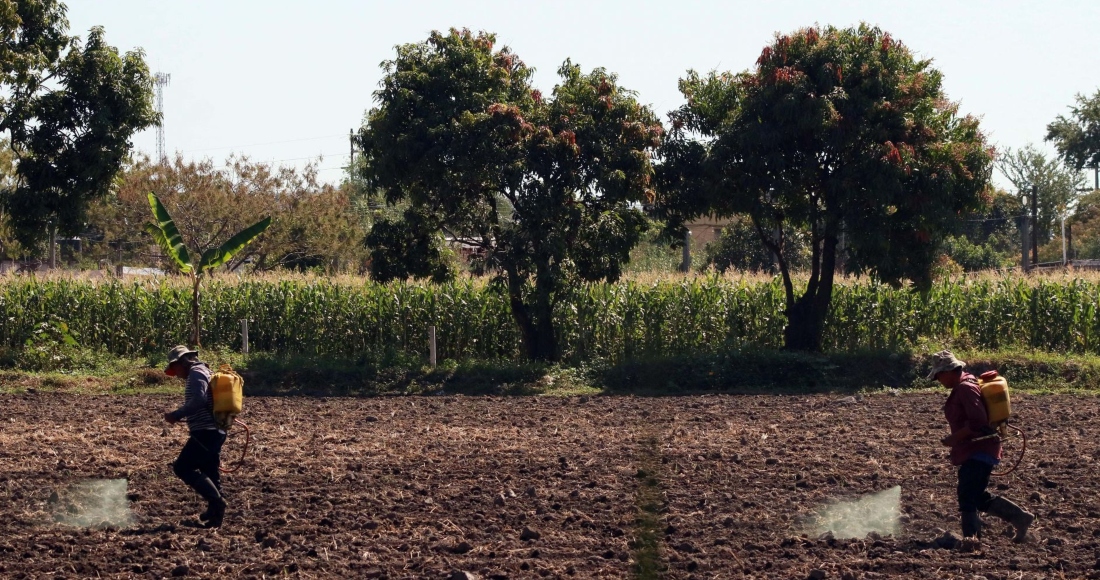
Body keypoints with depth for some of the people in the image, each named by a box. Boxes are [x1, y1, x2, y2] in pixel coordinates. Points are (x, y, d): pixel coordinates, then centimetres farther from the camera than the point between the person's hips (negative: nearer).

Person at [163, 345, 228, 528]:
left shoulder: (196, 373, -9)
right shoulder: (204, 372, 22)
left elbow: (199, 400, -24)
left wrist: (176, 415, -20)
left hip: (205, 432, -10)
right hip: (215, 432, 10)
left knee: (183, 467, -10)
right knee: (210, 473, 13)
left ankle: (216, 501, -15)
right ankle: (216, 513, 16)